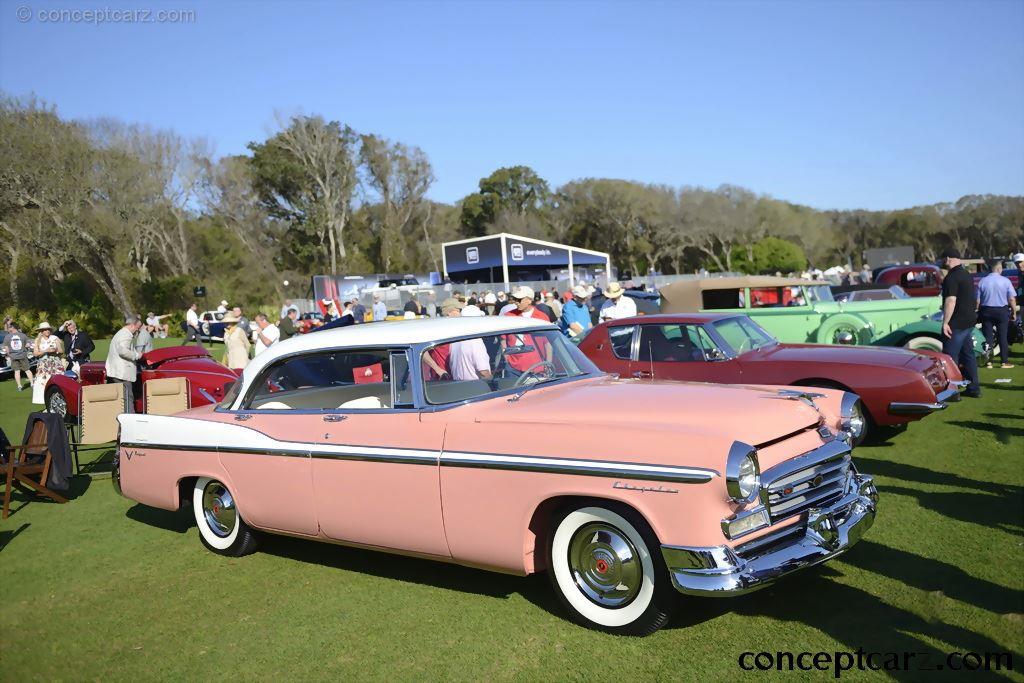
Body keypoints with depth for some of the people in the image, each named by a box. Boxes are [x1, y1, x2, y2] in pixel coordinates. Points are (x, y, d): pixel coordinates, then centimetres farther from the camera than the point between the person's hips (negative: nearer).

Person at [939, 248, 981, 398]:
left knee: (950, 357, -5)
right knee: (968, 354, 15)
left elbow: (951, 301, -25)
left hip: (956, 323, -10)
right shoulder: (967, 274, 14)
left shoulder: (952, 277, -17)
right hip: (969, 322, 10)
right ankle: (973, 388, 20)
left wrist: (945, 322, -23)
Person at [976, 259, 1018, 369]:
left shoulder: (982, 281, -5)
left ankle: (988, 361, 6)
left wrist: (977, 312, 10)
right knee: (1003, 337, 6)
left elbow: (977, 300, -2)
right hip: (1002, 311, -1)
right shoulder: (1005, 281, -8)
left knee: (988, 337, 6)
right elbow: (1012, 299, -7)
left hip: (986, 311, 1)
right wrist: (1014, 312, 4)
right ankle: (1004, 362, 7)